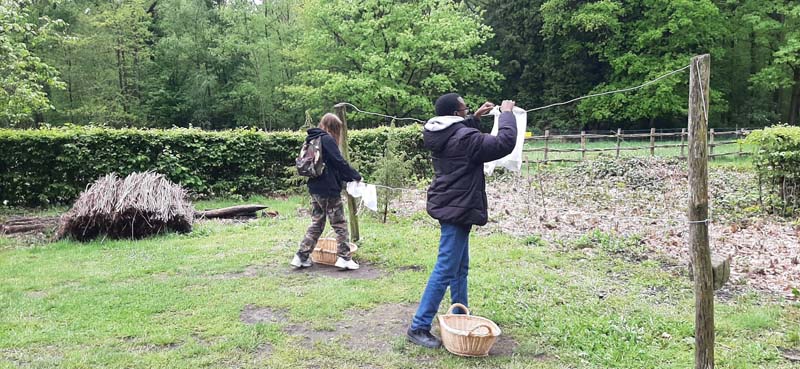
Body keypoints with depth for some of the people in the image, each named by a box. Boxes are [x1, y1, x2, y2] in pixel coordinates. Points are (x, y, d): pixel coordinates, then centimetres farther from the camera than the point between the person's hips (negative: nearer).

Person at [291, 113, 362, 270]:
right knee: (340, 224, 2)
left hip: (315, 189, 8)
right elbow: (340, 163, -16)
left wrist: (349, 178, 14)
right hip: (329, 190, -8)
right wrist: (356, 176, -3)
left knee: (316, 224, 14)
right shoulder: (327, 139, -11)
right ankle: (344, 258, 4)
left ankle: (301, 257, 13)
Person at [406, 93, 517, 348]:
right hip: (458, 210, -10)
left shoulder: (442, 136, 7)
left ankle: (460, 316, 31)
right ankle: (418, 327, -1)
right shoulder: (464, 138, -20)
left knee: (460, 268, 19)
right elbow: (504, 144, -18)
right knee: (445, 271, -6)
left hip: (450, 207, 10)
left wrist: (475, 117, 22)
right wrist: (507, 114, -4)